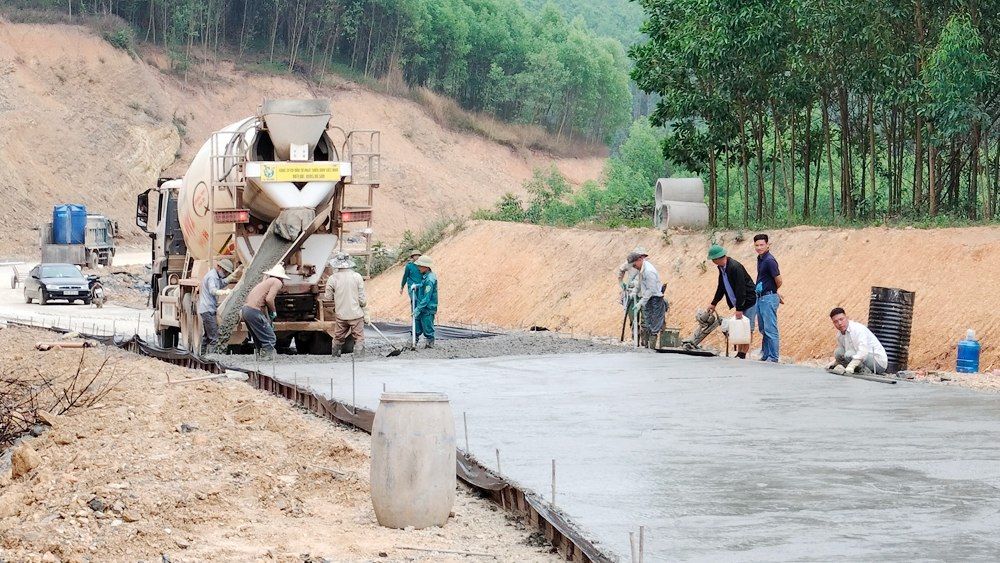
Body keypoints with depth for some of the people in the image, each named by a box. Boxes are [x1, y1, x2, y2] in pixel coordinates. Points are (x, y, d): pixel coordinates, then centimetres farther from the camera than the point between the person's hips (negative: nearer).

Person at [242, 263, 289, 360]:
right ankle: (266, 359, -10)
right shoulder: (277, 282, 1)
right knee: (270, 339, -5)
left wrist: (269, 321, 33)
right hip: (254, 311, -9)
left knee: (260, 340, 19)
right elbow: (269, 299, -13)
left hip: (245, 309, 9)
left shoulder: (267, 282, 28)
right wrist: (274, 312, 4)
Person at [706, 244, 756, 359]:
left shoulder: (735, 267, -24)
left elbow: (740, 289, -26)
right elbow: (721, 287, 19)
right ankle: (739, 353, 10)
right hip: (739, 302, 9)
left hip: (748, 301, -9)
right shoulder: (721, 268, 5)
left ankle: (743, 354, -10)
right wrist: (714, 303, 21)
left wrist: (739, 309, -26)